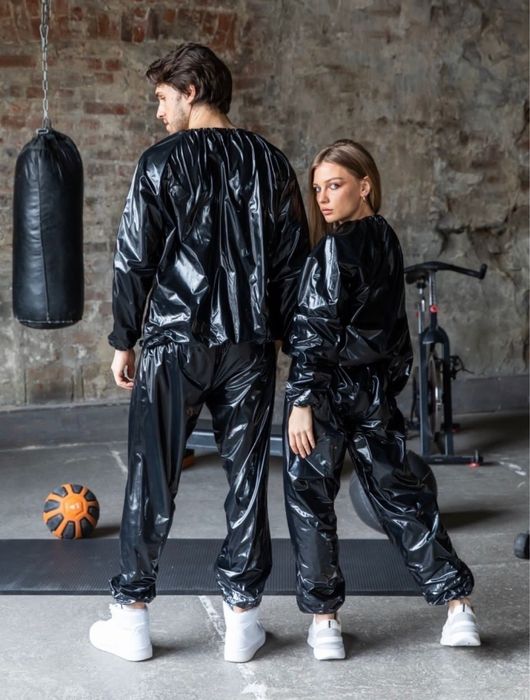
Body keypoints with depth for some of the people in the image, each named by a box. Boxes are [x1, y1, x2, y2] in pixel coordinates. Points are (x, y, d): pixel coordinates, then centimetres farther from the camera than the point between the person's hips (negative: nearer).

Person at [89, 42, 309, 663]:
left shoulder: (164, 160, -5)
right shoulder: (270, 162, 7)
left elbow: (134, 259, -6)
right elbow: (294, 257, 7)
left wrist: (123, 341, 3)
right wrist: (276, 333, 13)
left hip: (175, 342, -3)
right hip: (249, 347, 3)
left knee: (152, 480, 7)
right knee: (247, 479, 9)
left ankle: (131, 618, 16)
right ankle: (242, 618, 16)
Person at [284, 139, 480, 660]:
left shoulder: (336, 247, -14)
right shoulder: (386, 240, 9)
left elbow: (315, 330, -18)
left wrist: (301, 400, -18)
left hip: (330, 390, -7)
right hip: (377, 389, 7)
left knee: (309, 500, 5)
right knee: (397, 491, 14)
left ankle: (324, 620, 9)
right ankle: (456, 604, 12)